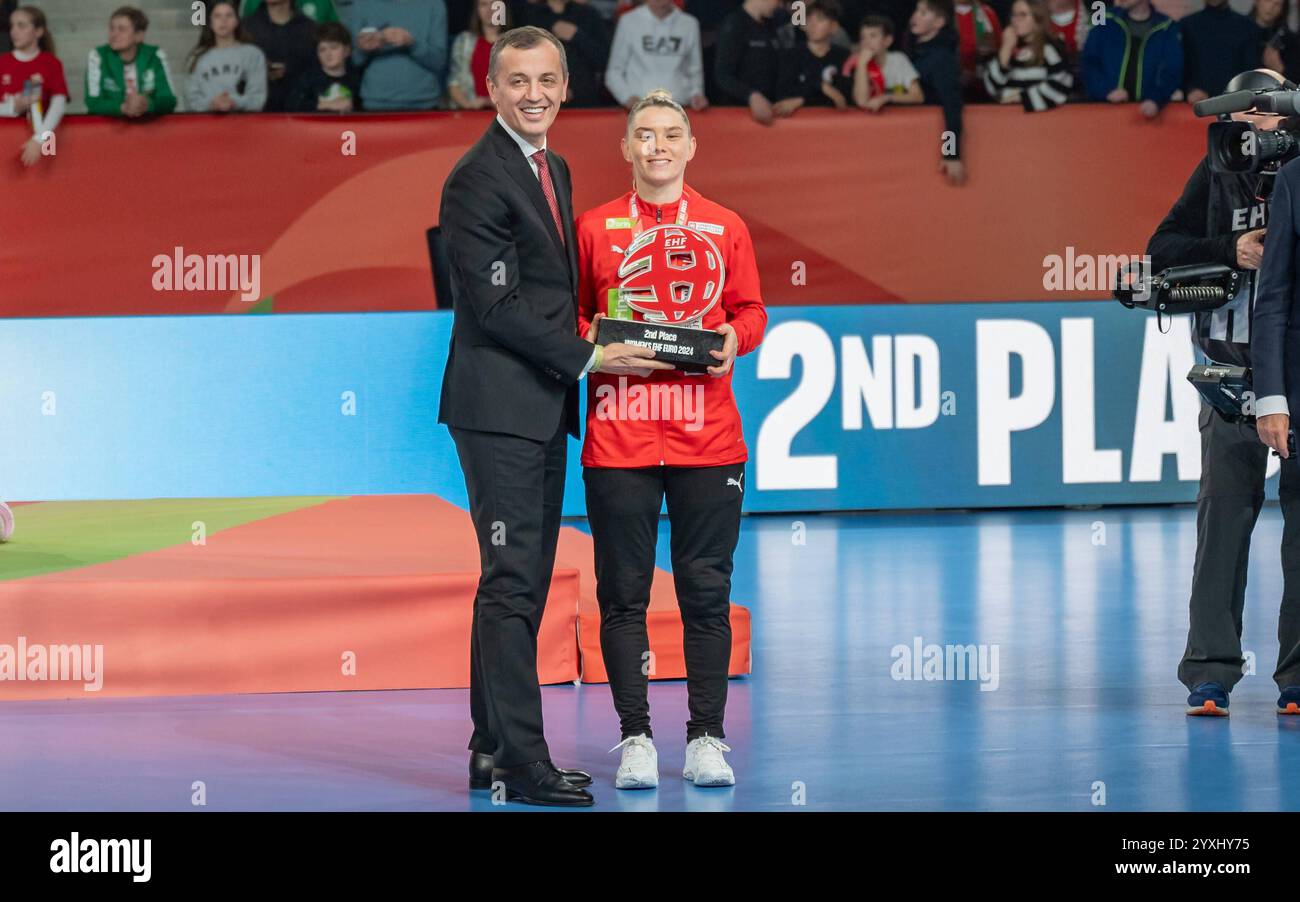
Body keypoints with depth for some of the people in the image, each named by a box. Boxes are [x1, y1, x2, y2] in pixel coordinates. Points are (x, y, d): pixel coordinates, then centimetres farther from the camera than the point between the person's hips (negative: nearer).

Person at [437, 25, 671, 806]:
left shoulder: (555, 170, 16)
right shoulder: (478, 180, -13)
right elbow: (496, 306, -17)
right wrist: (588, 359, -15)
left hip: (543, 407, 9)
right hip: (499, 406, -9)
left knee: (525, 585, 11)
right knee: (512, 582, -10)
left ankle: (494, 753, 16)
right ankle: (522, 762, -10)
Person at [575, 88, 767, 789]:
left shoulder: (725, 229, 10)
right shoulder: (595, 228, 8)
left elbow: (751, 310, 11)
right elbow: (569, 313, 11)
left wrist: (733, 337, -10)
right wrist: (590, 337, -10)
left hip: (706, 437, 1)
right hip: (619, 436, 0)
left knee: (706, 591, 2)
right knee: (623, 593, 0)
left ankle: (706, 739, 9)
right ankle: (635, 739, 7)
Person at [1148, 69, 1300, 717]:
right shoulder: (1217, 175, 7)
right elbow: (1161, 250, 6)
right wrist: (1230, 250, -9)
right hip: (1233, 368, 1)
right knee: (1223, 512, -1)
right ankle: (1210, 674, 2)